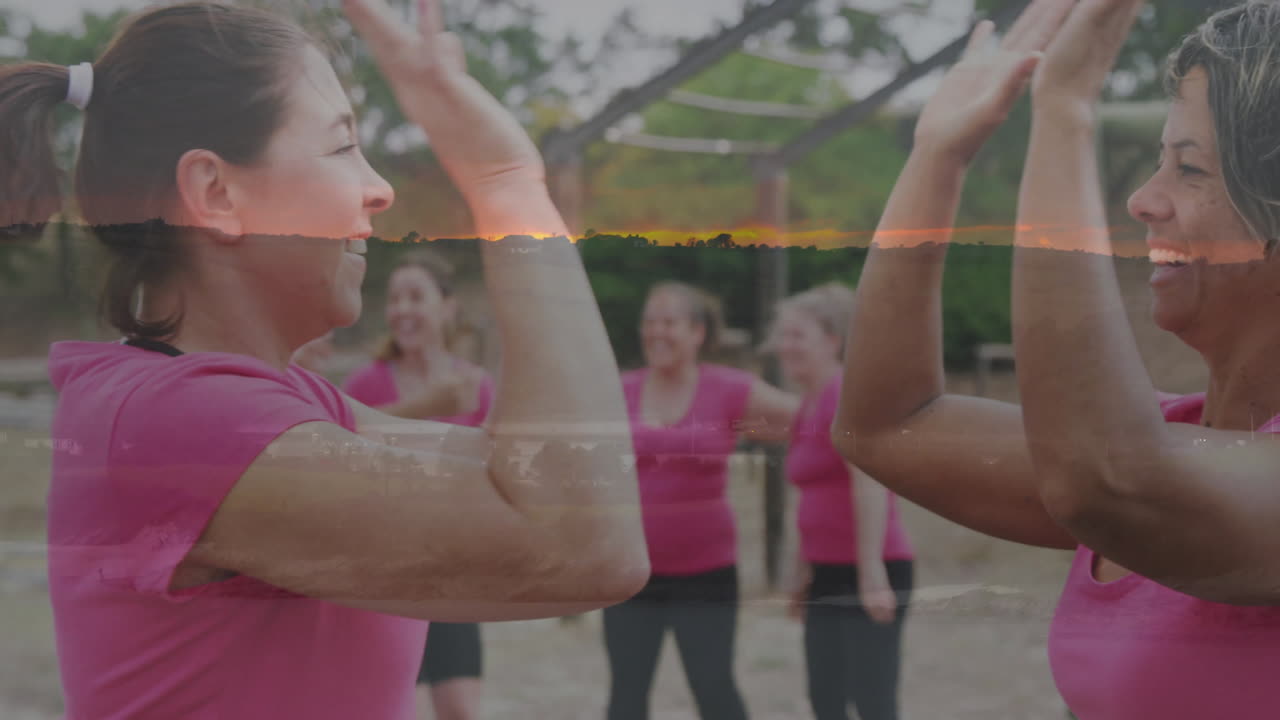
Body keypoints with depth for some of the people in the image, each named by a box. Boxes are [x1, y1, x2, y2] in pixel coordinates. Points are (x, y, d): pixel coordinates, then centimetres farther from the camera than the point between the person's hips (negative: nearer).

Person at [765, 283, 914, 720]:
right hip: (830, 573, 9)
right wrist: (801, 570, 26)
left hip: (871, 574, -9)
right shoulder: (808, 409, 15)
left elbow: (870, 484, -23)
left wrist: (872, 573, -28)